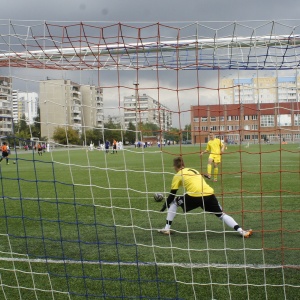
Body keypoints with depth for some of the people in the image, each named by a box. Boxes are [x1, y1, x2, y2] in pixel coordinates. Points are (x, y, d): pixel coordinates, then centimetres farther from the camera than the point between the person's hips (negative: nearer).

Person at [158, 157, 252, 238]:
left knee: (173, 202, 19)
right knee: (221, 215, 17)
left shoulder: (178, 175, 14)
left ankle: (167, 228, 17)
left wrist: (165, 205, 27)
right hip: (209, 194, 5)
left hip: (194, 196, -4)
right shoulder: (194, 170, 30)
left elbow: (172, 194, 14)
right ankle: (241, 231, 1)